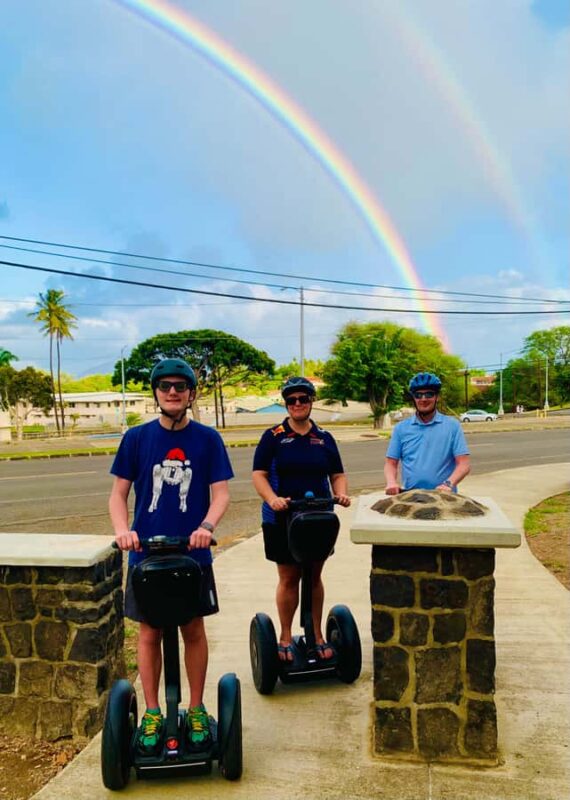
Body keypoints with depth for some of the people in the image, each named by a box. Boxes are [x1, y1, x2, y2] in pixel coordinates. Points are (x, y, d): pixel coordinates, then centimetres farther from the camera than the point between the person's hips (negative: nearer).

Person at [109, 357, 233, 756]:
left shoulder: (208, 439, -3)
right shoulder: (136, 438, -1)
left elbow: (221, 492, -5)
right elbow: (119, 492, 1)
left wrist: (207, 526, -23)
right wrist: (123, 529, -17)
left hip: (193, 554, 0)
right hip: (146, 554, 1)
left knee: (193, 631, 11)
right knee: (149, 634, 11)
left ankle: (197, 710, 29)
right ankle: (152, 714, 28)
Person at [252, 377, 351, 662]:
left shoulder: (324, 438, 8)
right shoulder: (273, 437, -2)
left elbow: (337, 474, 10)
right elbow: (259, 474, -7)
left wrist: (341, 493, -11)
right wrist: (273, 499, -24)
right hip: (282, 520, -3)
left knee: (314, 578, 13)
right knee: (288, 579, 7)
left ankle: (317, 635, 27)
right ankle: (285, 637, 23)